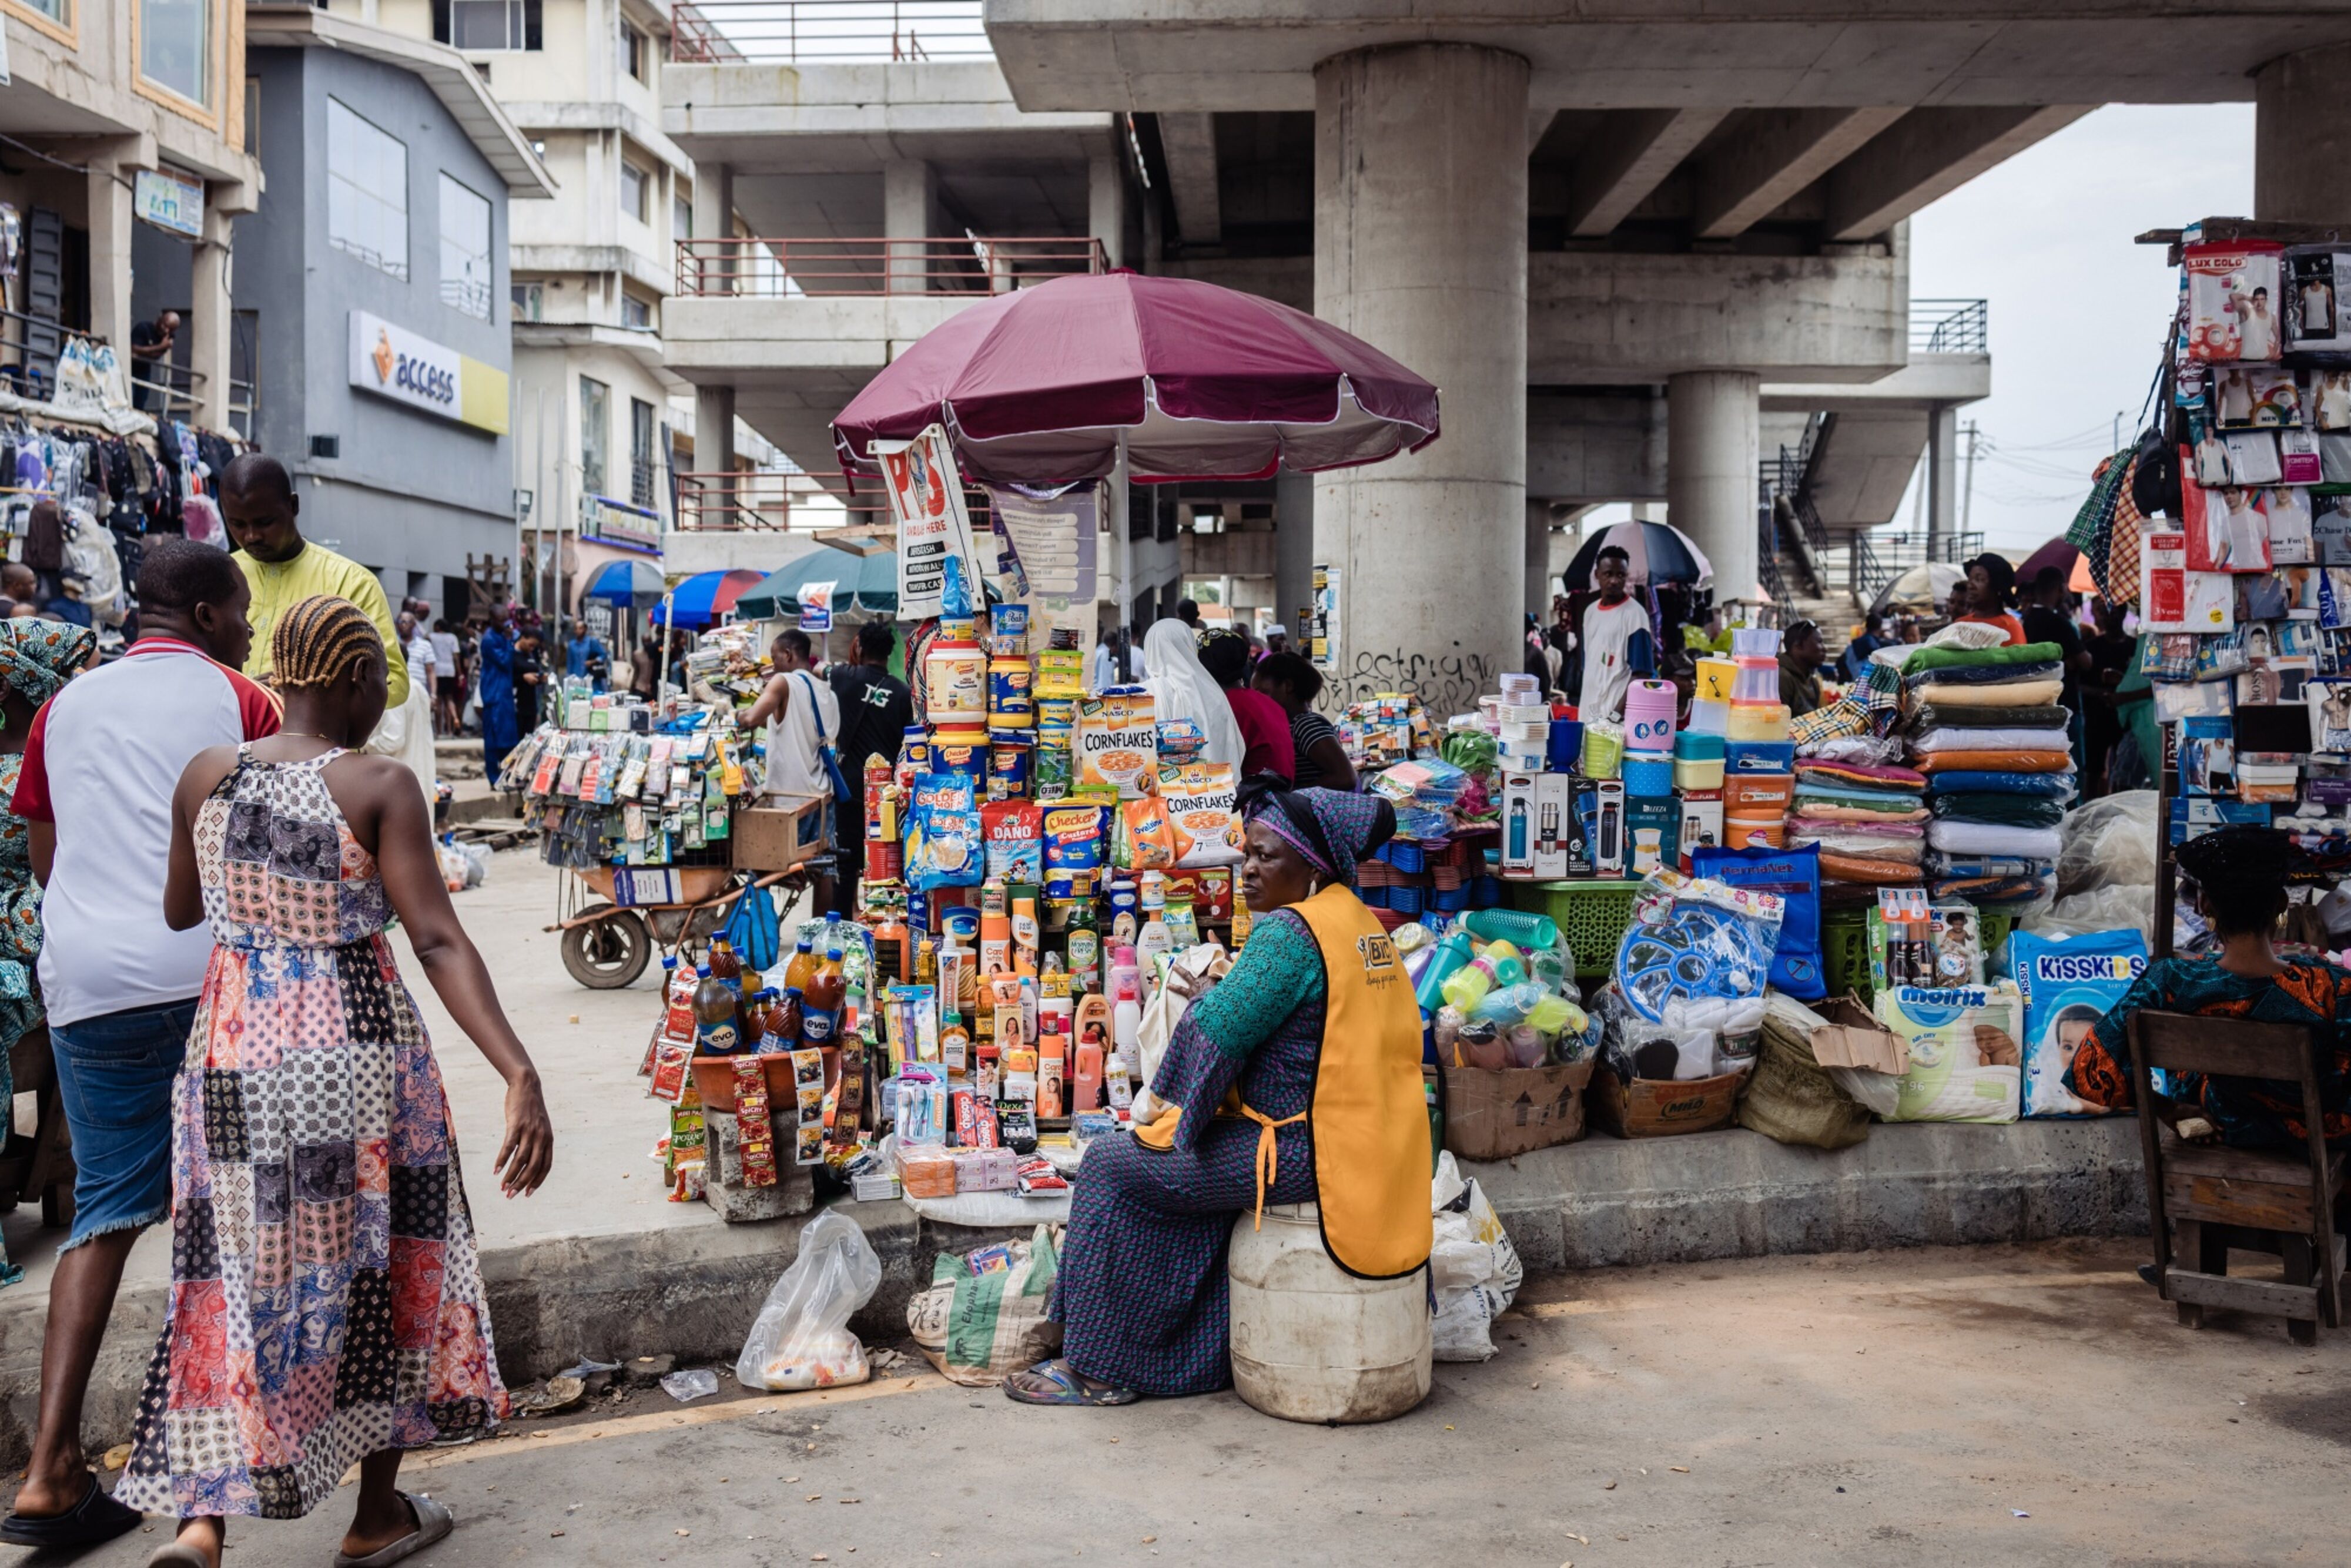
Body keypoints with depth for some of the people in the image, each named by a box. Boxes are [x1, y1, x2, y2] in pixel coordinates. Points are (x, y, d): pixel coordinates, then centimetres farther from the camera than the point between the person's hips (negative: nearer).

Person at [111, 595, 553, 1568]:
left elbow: (179, 913, 14)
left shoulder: (206, 776, 0)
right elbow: (439, 943, -21)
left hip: (234, 1048, 4)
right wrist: (520, 1075, -26)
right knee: (378, 1261, 14)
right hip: (355, 1047, -3)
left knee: (240, 1273, 14)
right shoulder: (378, 787, -12)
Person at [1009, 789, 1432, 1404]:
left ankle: (1096, 1368, 10)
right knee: (1191, 1166, 26)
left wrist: (1169, 1117, -1)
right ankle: (1198, 1361, 29)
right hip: (1372, 1144, 10)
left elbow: (1218, 1032, -18)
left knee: (1112, 1167, 1)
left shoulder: (1288, 931, -17)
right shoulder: (1365, 926, 12)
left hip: (1306, 1154, -10)